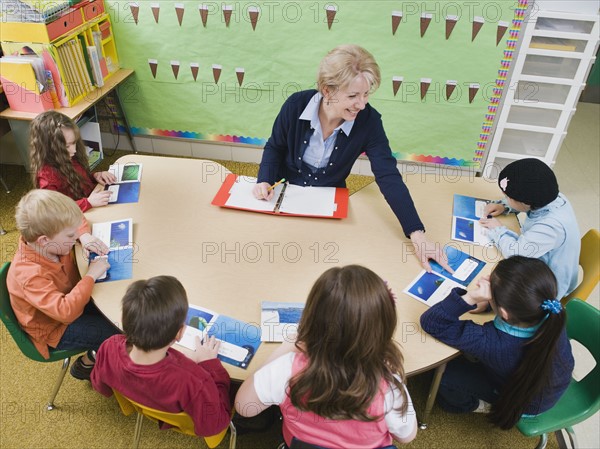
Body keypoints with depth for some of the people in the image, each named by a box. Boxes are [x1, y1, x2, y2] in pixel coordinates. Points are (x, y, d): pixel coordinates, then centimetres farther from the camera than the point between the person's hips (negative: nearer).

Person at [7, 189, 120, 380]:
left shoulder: (47, 243, -15)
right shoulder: (30, 275, -38)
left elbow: (78, 221, 4)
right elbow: (65, 311, -46)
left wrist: (85, 235, -17)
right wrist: (91, 276, -39)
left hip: (71, 298, 8)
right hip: (55, 330, -8)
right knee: (119, 334, -13)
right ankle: (85, 365, 13)